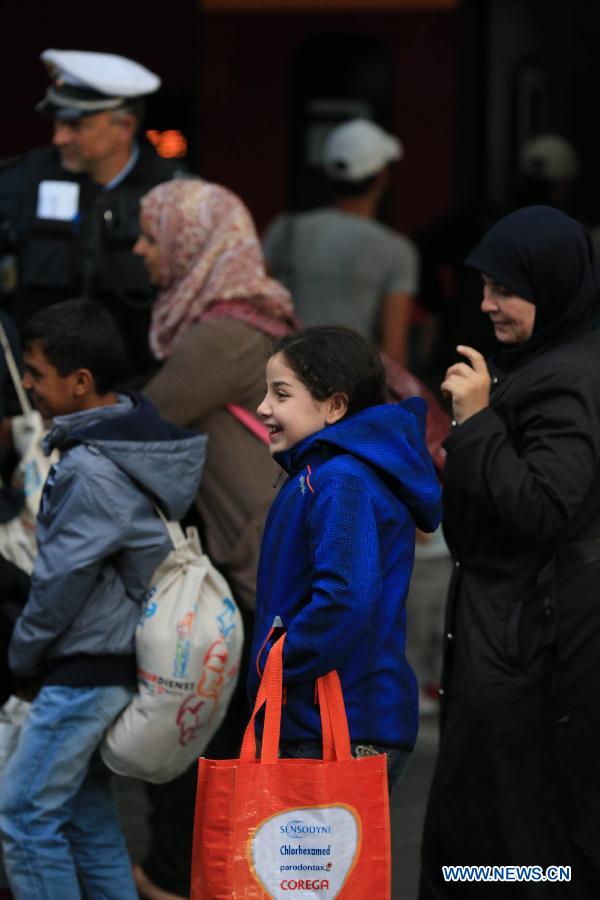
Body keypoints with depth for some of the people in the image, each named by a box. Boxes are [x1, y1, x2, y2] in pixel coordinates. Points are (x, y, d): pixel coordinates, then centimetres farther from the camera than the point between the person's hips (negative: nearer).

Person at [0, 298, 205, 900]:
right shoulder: (134, 438, 8)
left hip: (86, 669, -10)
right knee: (87, 812, 15)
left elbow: (62, 580, -18)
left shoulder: (91, 471, -22)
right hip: (119, 657, 10)